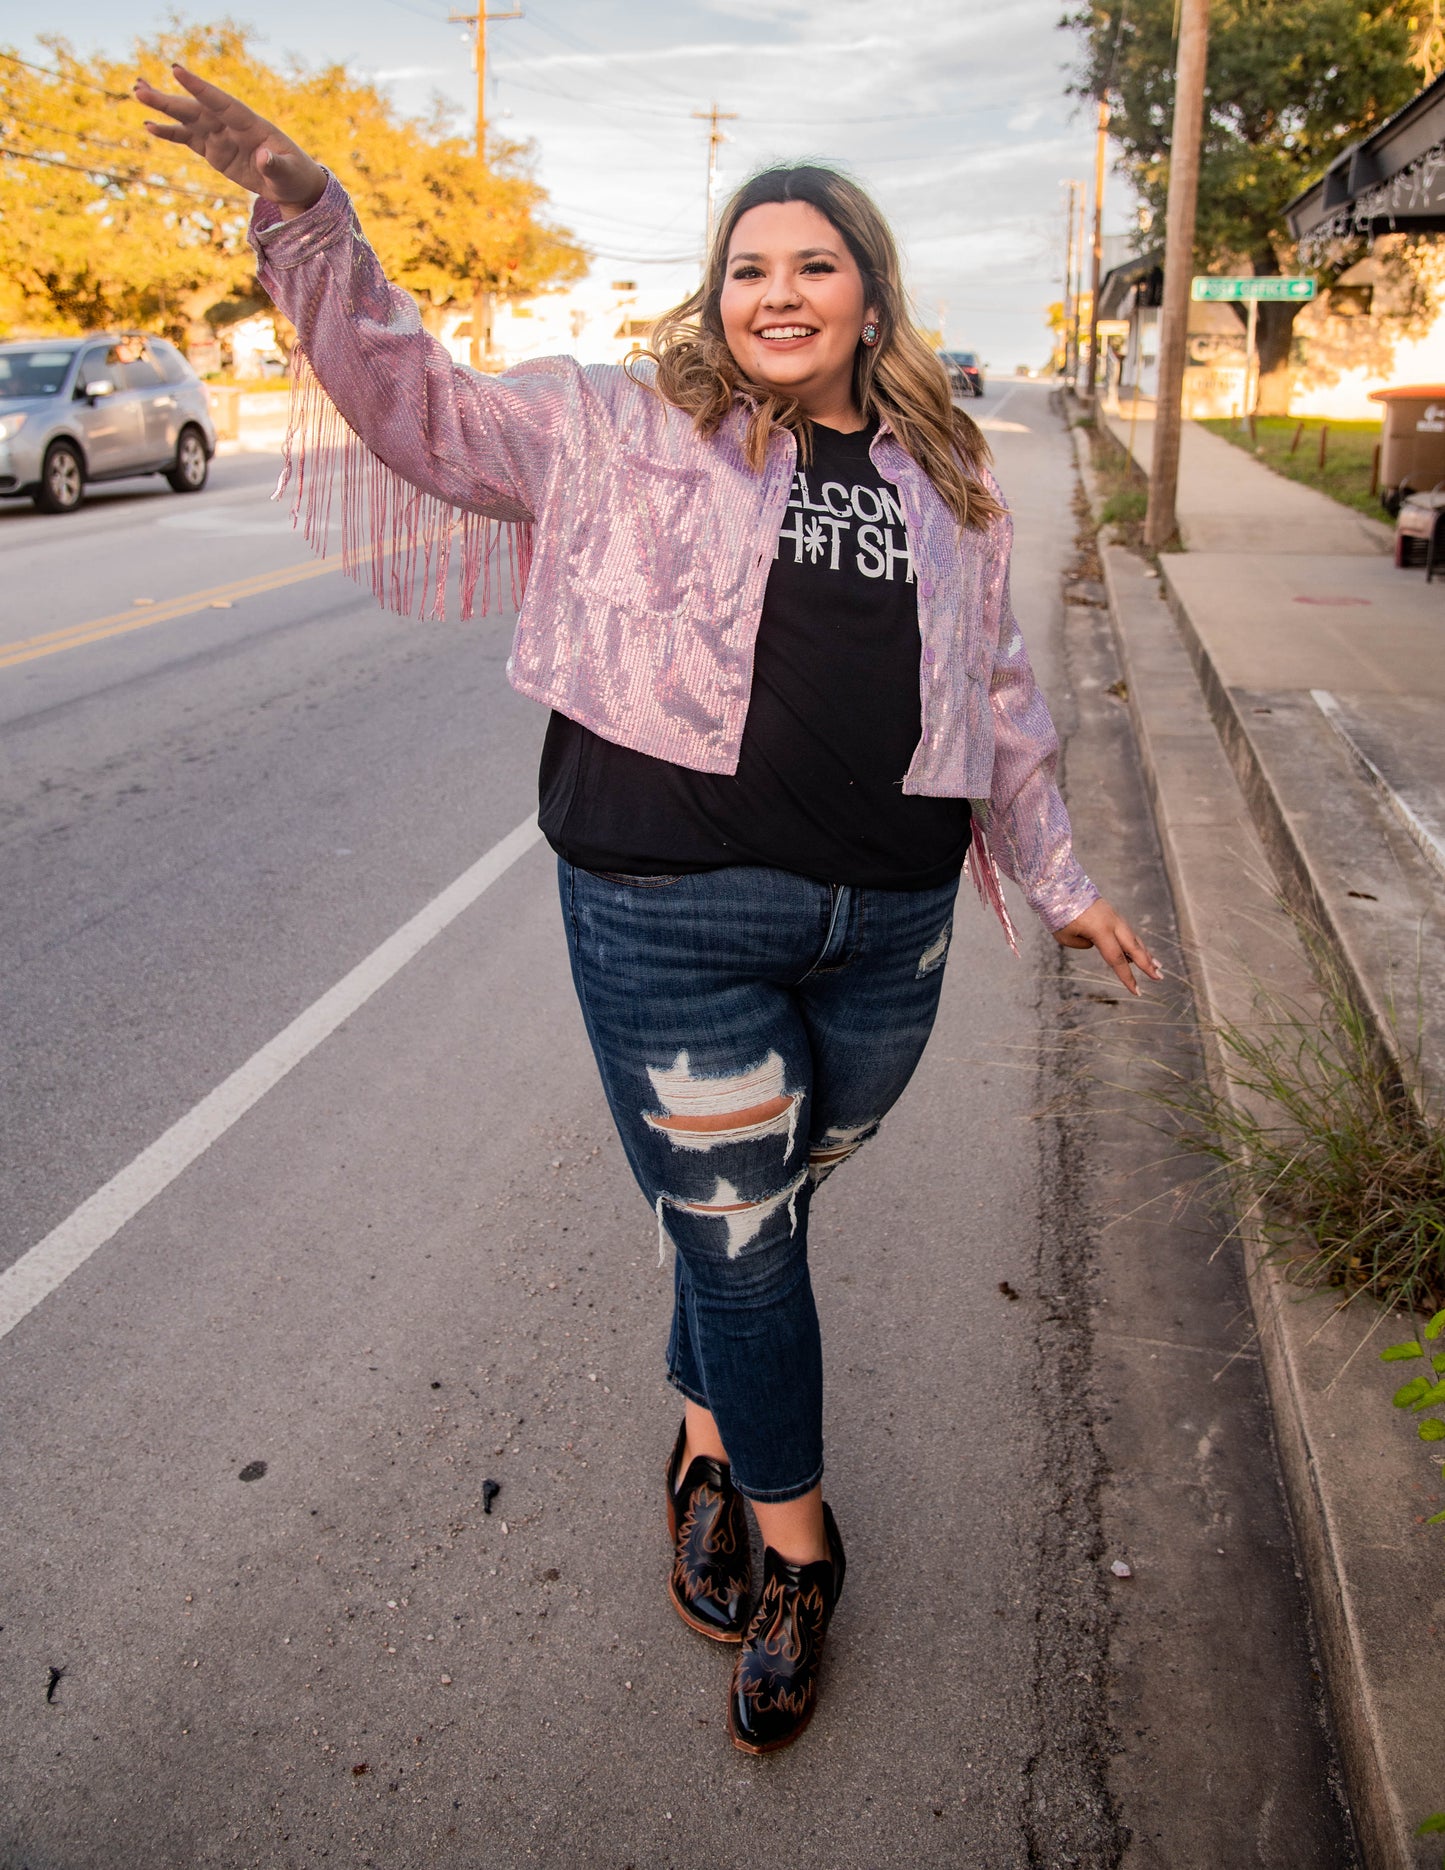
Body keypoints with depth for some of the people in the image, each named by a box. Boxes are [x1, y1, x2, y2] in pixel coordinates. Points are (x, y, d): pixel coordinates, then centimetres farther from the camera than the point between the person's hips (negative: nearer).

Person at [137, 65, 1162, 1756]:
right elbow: (418, 403, 4)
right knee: (735, 1230, 6)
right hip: (675, 912, -3)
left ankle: (707, 1442, 44)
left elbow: (993, 695, 20)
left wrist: (1057, 880, 21)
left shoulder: (945, 482, 15)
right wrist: (304, 216, -8)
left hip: (885, 922, 4)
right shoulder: (628, 429, 5)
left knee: (753, 1207, 15)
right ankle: (797, 1554, 28)